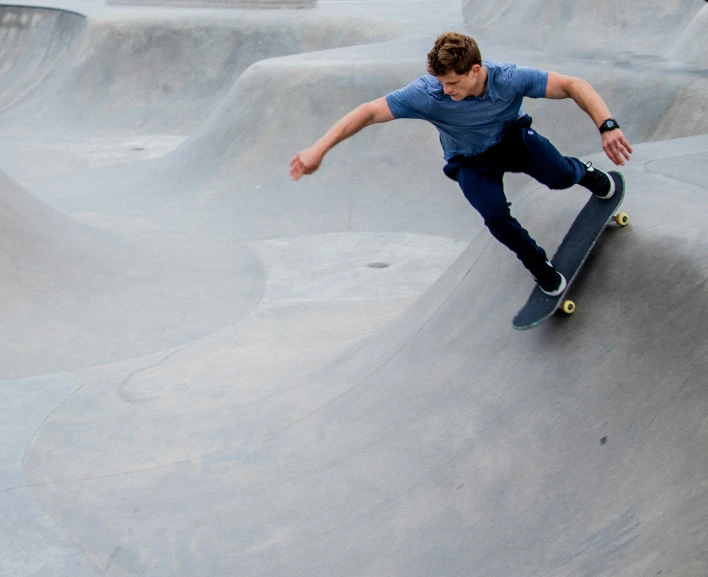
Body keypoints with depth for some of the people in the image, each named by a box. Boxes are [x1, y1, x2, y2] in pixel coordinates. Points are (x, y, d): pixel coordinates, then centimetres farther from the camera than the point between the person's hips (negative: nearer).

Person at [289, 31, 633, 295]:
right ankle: (540, 268, 5)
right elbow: (369, 112, -31)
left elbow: (573, 85, -30)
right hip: (471, 162, -1)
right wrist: (318, 150, -35)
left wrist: (607, 127, -44)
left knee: (559, 177, -22)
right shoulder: (427, 94, -34)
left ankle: (582, 172, 19)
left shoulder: (510, 79, -33)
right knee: (496, 217, -24)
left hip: (513, 138, 1)